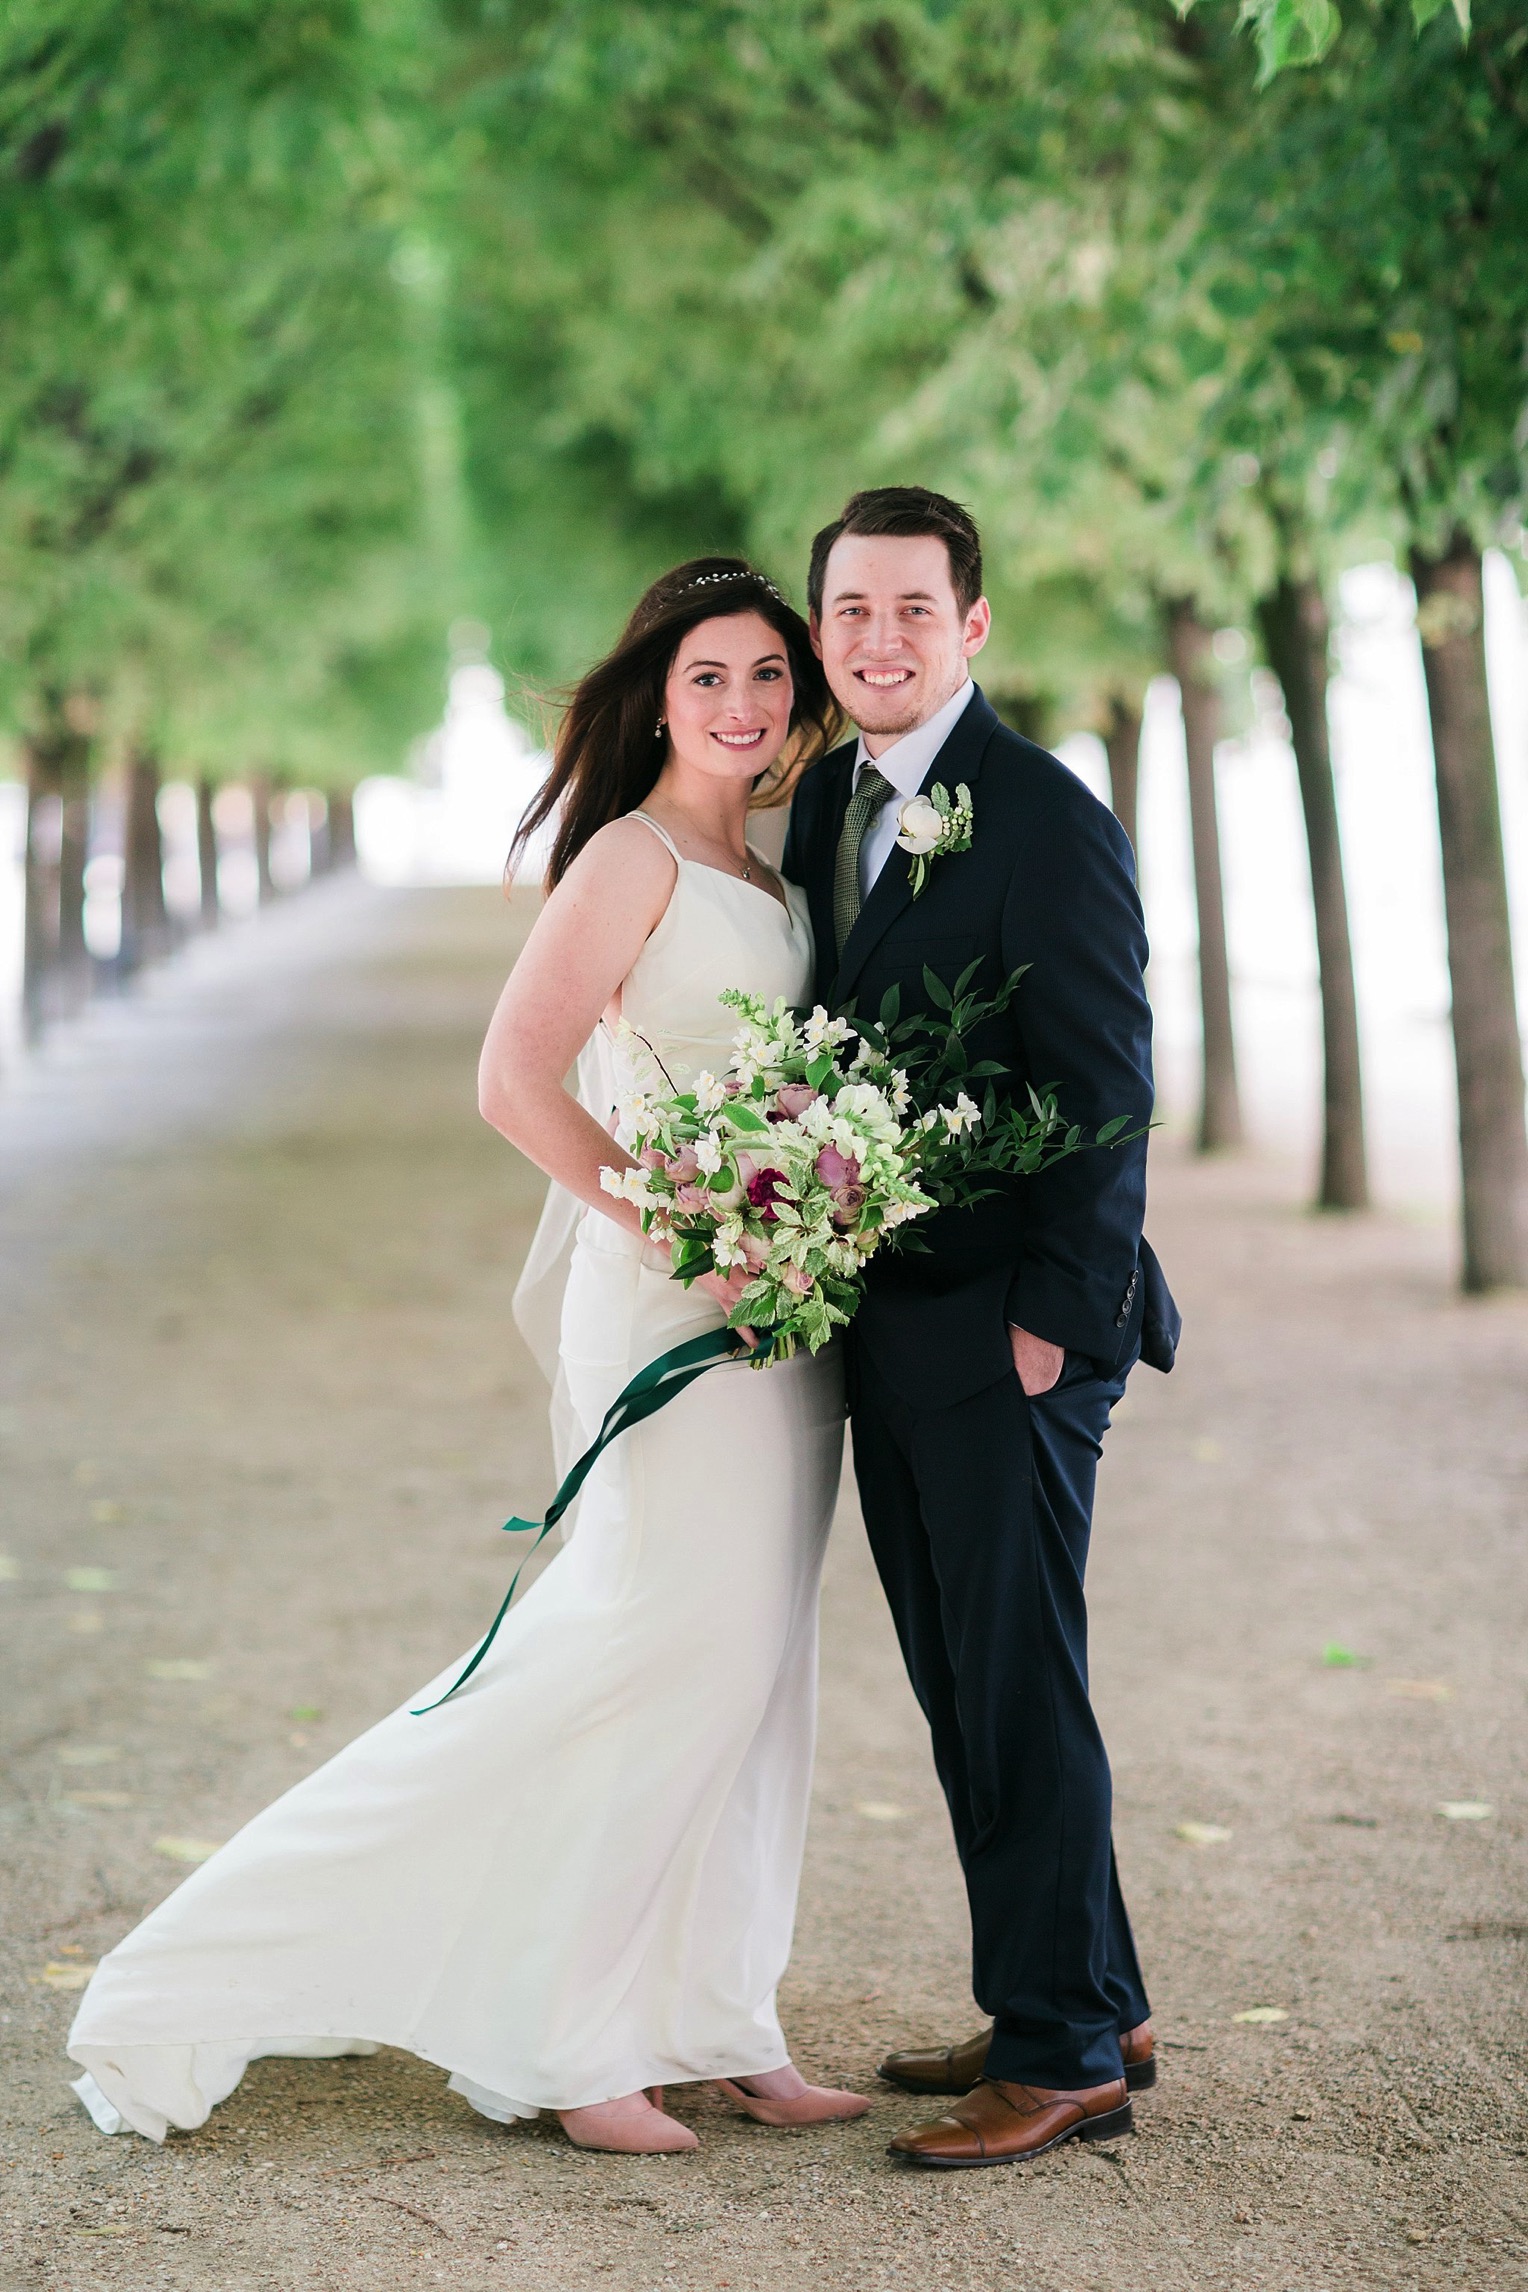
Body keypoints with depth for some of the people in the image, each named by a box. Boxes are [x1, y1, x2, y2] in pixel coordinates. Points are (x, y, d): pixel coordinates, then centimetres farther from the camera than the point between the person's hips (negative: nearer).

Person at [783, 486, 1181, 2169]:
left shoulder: (1049, 824, -13)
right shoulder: (825, 802, 12)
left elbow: (1106, 1096, -15)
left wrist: (1052, 1320, -17)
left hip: (1007, 1332, -8)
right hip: (888, 1327, 9)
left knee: (1019, 1692, -2)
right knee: (961, 1691, 14)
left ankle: (1062, 2054, 9)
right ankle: (1090, 2006, 27)